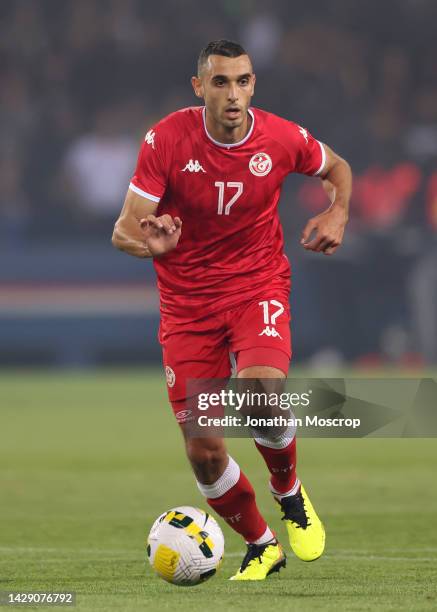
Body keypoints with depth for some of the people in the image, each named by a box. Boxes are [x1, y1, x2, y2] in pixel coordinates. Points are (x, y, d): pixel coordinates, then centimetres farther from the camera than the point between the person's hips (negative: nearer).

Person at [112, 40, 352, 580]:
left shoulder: (282, 139, -9)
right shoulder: (166, 140, -14)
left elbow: (337, 168, 14)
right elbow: (124, 231, -15)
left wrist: (337, 214, -7)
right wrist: (149, 242, -38)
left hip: (258, 285, -1)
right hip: (187, 302, 1)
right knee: (203, 452, -4)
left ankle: (289, 493, 2)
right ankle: (260, 546, 22)